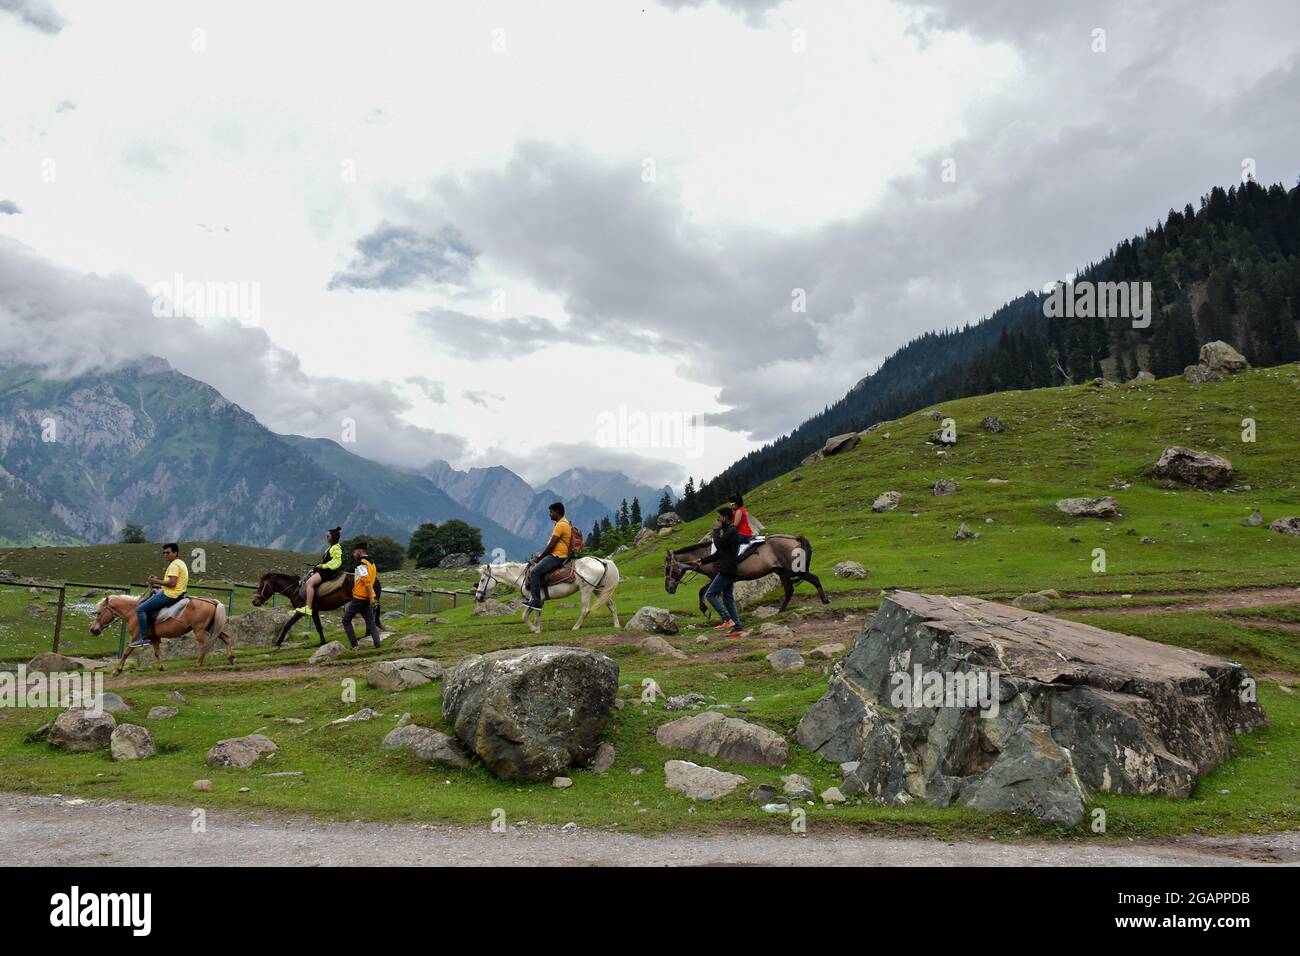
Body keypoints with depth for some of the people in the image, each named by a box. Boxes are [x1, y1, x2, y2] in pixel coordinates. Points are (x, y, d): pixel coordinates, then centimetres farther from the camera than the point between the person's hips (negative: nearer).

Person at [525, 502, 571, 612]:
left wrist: (540, 557, -8)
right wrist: (540, 554, 15)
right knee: (535, 561, 22)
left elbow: (551, 545, -18)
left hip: (557, 556, -11)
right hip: (555, 555, 11)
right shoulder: (563, 523, 17)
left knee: (535, 571, -22)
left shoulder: (561, 525, -17)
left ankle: (536, 602, -24)